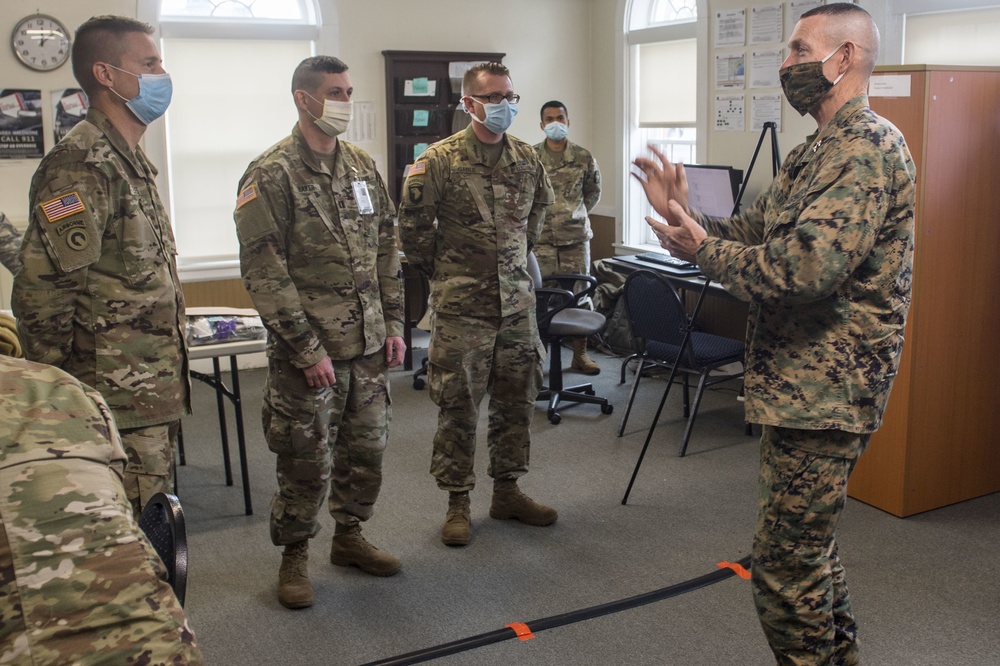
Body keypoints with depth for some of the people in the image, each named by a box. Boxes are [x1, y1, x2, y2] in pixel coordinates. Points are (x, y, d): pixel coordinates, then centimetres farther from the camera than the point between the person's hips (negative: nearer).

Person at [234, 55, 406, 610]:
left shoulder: (363, 167, 10)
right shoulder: (271, 175, -10)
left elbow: (387, 252, 15)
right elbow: (265, 273, -14)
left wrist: (393, 324, 9)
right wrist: (308, 350, -16)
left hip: (369, 345, 6)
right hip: (308, 352, -6)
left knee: (366, 450, 14)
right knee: (307, 461, 4)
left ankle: (349, 535, 34)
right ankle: (295, 555, 24)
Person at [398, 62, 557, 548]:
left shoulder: (527, 159, 6)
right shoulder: (439, 160, -9)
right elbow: (413, 226, -3)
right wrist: (442, 273, 3)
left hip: (517, 302, 5)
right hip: (461, 306, -5)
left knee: (516, 400, 12)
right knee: (458, 405, 2)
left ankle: (507, 492, 27)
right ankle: (457, 502, 16)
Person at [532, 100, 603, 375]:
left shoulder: (583, 157, 5)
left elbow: (593, 192, 17)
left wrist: (575, 214, 12)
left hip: (576, 236, 2)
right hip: (541, 238, -2)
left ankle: (580, 353, 16)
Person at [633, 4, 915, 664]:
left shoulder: (869, 147, -17)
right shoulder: (820, 149, 17)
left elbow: (806, 266, -28)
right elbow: (753, 231, 16)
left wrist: (703, 250, -16)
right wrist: (685, 213, 1)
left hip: (826, 390, -11)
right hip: (802, 384, 11)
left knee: (784, 565, -4)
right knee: (810, 545, 22)